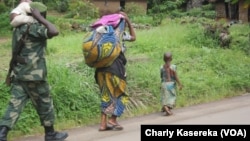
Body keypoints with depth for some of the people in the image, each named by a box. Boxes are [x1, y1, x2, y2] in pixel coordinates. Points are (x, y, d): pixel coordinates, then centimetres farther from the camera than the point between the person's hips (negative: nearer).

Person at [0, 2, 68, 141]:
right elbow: (54, 32, -28)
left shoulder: (19, 28, 13)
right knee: (44, 104, 9)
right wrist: (40, 18, -17)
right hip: (34, 74, -8)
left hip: (19, 74, 8)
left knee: (15, 104, 3)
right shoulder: (33, 27, -15)